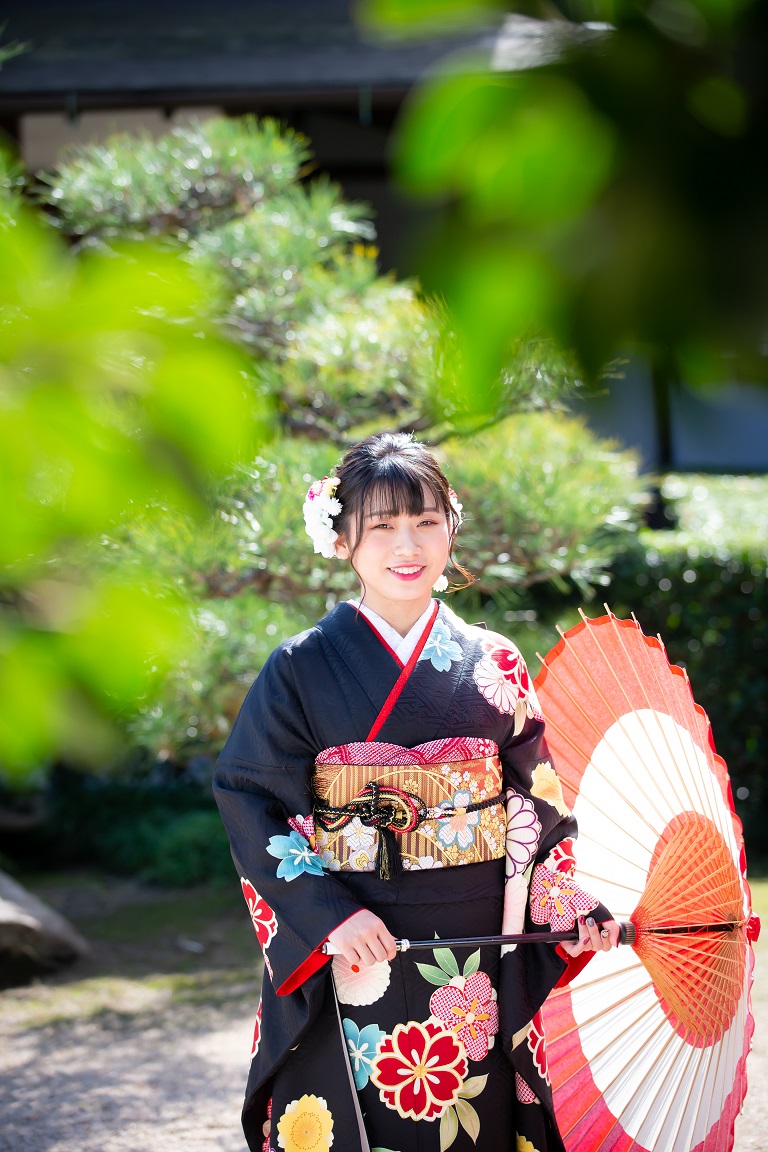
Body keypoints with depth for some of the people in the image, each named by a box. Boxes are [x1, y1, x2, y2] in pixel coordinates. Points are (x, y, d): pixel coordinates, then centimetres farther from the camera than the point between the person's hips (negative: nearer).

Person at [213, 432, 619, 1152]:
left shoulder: (494, 665, 5)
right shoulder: (302, 669, -2)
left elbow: (535, 800, 8)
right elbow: (250, 803, -5)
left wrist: (575, 907, -7)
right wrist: (329, 916, -15)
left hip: (476, 958, 2)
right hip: (348, 951, -2)